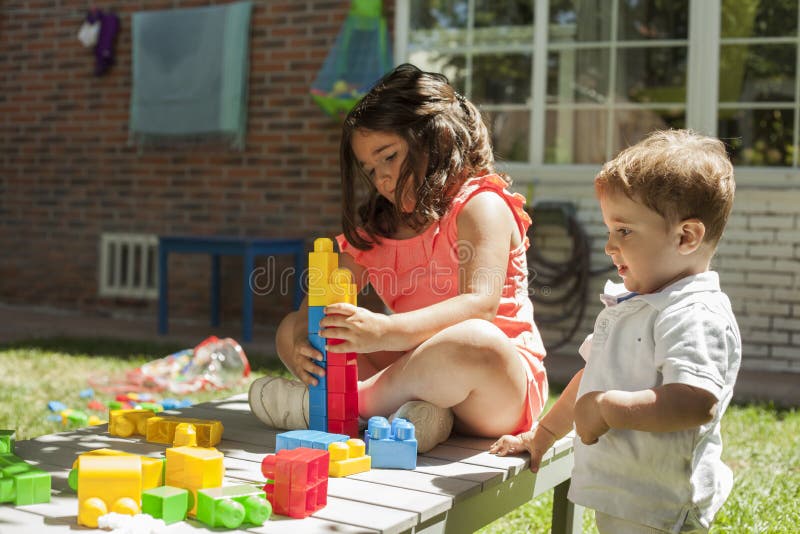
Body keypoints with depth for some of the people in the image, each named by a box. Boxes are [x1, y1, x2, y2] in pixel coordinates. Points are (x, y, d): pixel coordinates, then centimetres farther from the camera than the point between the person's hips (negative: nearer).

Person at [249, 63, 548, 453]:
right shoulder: (375, 227, 13)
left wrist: (383, 331, -38)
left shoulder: (481, 205, -8)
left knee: (474, 342, -40)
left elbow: (480, 303, -24)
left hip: (502, 382, -6)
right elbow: (324, 302, 4)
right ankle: (405, 408, -22)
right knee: (291, 329, 2)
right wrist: (305, 346, -21)